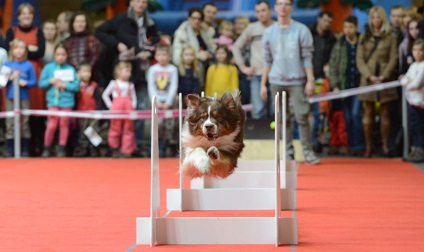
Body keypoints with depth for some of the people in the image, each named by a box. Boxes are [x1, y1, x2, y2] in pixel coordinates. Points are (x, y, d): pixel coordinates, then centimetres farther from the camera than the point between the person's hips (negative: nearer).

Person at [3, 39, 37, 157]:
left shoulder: (28, 65, -1)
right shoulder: (7, 64, 2)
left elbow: (34, 82, 0)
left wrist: (25, 83, -17)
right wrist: (10, 78, -14)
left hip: (24, 98, -1)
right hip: (10, 98, 1)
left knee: (25, 123, 4)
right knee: (10, 124, 2)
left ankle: (25, 150, 11)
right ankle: (10, 150, 8)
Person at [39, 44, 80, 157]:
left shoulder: (70, 69, 0)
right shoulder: (48, 68, 3)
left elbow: (76, 86, -2)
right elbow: (41, 84, 5)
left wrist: (64, 85, -12)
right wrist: (50, 81, -12)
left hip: (67, 102, 0)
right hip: (53, 101, 0)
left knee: (64, 124, 4)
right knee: (51, 125, -4)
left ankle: (62, 148, 13)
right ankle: (47, 148, 9)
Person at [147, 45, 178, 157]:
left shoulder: (173, 69, 0)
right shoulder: (153, 69, 3)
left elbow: (174, 87, -3)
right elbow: (151, 86, 2)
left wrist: (168, 102, -10)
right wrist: (156, 102, -8)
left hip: (169, 101, 0)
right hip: (157, 101, 0)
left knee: (170, 125, -3)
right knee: (158, 123, -11)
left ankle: (171, 148, 4)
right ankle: (159, 149, -6)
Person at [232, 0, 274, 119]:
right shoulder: (252, 28, 6)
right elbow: (236, 47, 13)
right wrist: (243, 67, 7)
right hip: (257, 75, 0)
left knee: (275, 111, 3)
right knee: (258, 110, -7)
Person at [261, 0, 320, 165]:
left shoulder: (301, 30, 1)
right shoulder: (269, 33, 9)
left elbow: (307, 58, -2)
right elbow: (267, 61, 11)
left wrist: (310, 80, -8)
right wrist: (263, 84, 8)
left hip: (297, 80, -2)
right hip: (276, 82, 3)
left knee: (302, 117, -8)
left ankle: (308, 153, -4)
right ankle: (288, 153, 8)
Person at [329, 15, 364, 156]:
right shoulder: (339, 46, 7)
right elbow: (332, 68, 6)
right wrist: (335, 86, -3)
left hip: (358, 86, -2)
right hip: (344, 87, 2)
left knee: (355, 114, -14)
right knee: (348, 118, 4)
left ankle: (358, 146, -10)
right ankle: (352, 146, 10)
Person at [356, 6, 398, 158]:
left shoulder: (390, 37, 6)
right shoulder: (364, 37, 8)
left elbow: (393, 59, 0)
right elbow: (359, 59, 2)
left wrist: (384, 76, -12)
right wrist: (369, 76, -11)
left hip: (385, 79, -1)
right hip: (368, 79, 1)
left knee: (385, 113, 0)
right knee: (369, 113, 0)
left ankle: (385, 146, 3)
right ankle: (368, 147, 1)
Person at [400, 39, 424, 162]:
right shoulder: (413, 66, 15)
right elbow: (403, 81, 12)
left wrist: (408, 82, 0)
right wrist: (408, 80, -9)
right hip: (412, 101, 8)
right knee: (414, 127, 11)